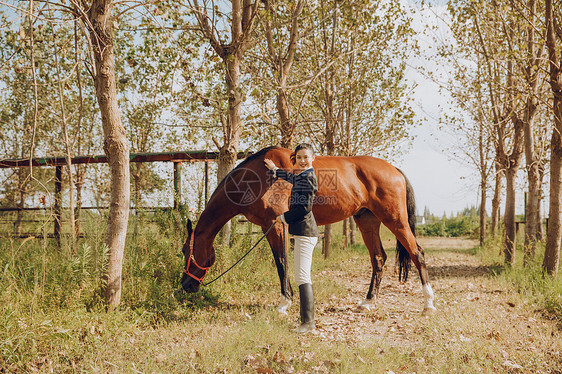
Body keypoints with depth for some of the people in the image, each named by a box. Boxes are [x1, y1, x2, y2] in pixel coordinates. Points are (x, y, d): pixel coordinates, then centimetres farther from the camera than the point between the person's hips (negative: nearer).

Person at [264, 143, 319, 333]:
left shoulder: (308, 177, -13)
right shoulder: (300, 176, 17)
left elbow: (305, 208, -19)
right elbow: (290, 178, 43)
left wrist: (284, 217, -7)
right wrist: (274, 169, 56)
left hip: (305, 232, -10)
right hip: (302, 232, 10)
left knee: (302, 278, -11)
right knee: (302, 277, 13)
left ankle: (308, 322, -9)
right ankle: (306, 319, 20)